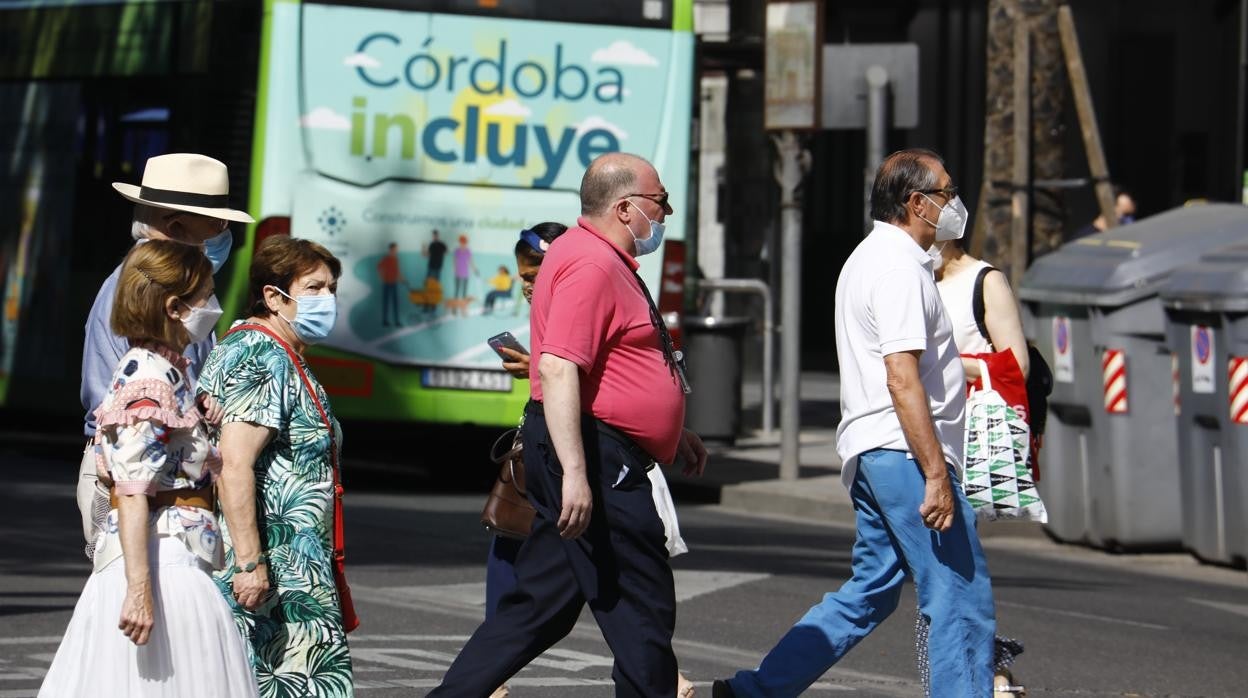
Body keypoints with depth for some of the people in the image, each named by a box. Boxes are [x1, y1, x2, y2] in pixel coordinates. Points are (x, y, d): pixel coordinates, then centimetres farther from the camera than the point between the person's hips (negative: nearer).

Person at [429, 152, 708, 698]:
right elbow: (558, 368, -25)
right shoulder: (591, 264, -15)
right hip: (594, 454, -11)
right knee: (642, 609, -5)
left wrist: (673, 432, 36)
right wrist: (574, 473, -30)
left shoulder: (609, 262, 20)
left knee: (541, 604, 12)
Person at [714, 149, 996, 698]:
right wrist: (936, 475, -23)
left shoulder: (868, 258, 21)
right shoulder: (899, 268, -13)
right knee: (961, 598, -7)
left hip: (870, 452, 10)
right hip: (904, 452, -10)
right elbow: (903, 381, -21)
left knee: (871, 591, 14)